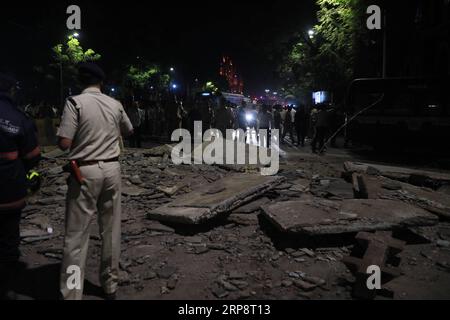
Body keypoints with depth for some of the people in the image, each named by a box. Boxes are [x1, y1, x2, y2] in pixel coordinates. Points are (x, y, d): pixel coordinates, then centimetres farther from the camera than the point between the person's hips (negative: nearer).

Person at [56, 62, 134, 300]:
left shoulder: (75, 102, -8)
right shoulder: (115, 105, 6)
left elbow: (64, 144, -13)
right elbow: (129, 131, 24)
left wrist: (71, 133, 8)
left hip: (85, 171, -4)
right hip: (111, 169, 4)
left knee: (76, 236, 2)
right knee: (111, 231, 13)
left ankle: (71, 294, 6)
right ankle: (110, 285, 26)